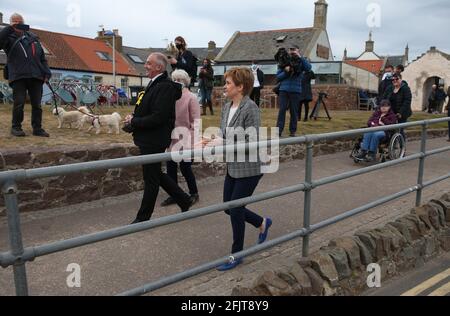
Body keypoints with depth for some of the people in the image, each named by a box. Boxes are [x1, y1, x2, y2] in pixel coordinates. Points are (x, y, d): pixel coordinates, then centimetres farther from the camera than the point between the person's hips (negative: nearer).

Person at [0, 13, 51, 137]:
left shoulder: (33, 38, 19)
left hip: (36, 76, 3)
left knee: (37, 104, 4)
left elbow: (42, 58, 17)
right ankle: (16, 127, 10)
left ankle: (37, 128, 11)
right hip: (18, 76, -3)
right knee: (19, 103, -3)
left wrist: (46, 73, 7)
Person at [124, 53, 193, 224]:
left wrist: (133, 121, -16)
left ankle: (143, 217, 18)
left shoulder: (165, 86, -19)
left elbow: (158, 118, -26)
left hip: (153, 141, -10)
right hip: (149, 139, 10)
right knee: (156, 175, 19)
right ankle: (184, 200, 31)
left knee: (151, 179, 4)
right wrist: (133, 118, 1)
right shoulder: (155, 84, 11)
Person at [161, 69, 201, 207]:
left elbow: (196, 121, -8)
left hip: (185, 139, -5)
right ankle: (173, 195, 24)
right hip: (172, 139, 5)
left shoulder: (191, 98, -7)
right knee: (171, 167, 9)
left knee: (185, 168, 1)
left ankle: (194, 194, 22)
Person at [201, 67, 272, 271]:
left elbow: (251, 142, -23)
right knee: (229, 207, 15)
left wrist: (220, 144, -25)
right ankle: (262, 223, 40)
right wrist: (212, 141, -9)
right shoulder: (227, 108, 6)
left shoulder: (250, 108, -18)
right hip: (232, 167, 8)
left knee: (235, 210, -1)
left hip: (248, 168, -8)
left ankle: (236, 255, 20)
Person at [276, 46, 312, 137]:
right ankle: (278, 131, -4)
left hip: (296, 91, 0)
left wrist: (300, 57, -17)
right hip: (284, 90, 0)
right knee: (282, 110, -5)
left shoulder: (300, 62, 6)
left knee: (294, 112, 4)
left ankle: (293, 131, 13)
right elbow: (278, 76, 7)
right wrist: (285, 72, -10)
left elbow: (308, 68, -15)